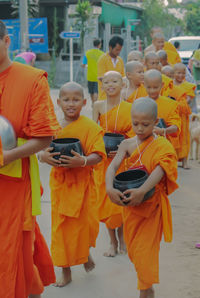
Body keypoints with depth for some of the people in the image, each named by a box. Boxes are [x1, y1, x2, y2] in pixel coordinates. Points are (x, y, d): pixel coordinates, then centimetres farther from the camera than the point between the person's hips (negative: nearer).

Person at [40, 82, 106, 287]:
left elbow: (97, 155, -11)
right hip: (58, 182, 3)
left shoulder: (90, 127, -7)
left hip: (81, 182, -3)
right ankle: (65, 271, 20)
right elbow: (41, 151, 8)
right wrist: (44, 157, -15)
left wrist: (83, 161, -30)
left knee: (82, 223, 5)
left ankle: (85, 254, 38)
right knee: (60, 226, 6)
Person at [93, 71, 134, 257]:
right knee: (106, 200, 3)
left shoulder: (129, 108, -2)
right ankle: (113, 242, 18)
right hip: (103, 159, 1)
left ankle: (121, 237, 24)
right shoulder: (98, 106, 2)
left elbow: (134, 135, -3)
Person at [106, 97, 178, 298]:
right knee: (132, 247, 17)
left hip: (152, 204, -4)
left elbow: (159, 171, -25)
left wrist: (142, 191, -40)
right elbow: (113, 166, -13)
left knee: (145, 249, -3)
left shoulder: (162, 145, -10)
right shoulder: (128, 144, -1)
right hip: (130, 204, 4)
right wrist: (109, 188, -33)